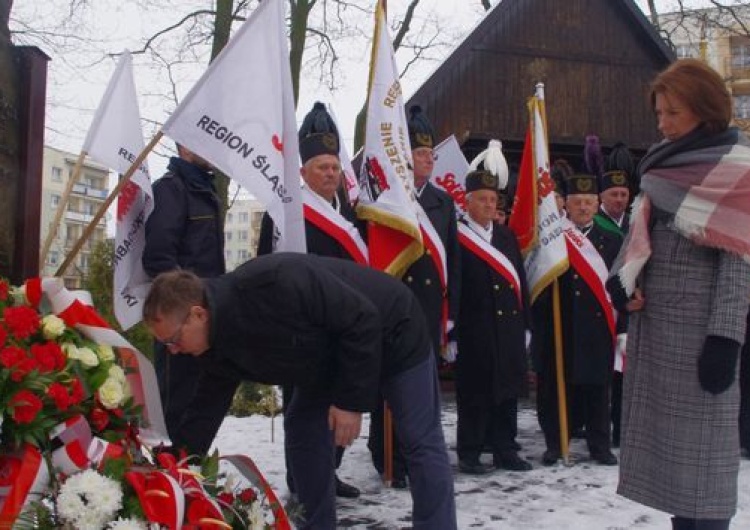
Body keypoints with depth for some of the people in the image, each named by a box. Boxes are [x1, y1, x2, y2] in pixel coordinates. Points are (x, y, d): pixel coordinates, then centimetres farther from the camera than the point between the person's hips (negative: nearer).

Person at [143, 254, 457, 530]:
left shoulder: (272, 283, -38)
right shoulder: (222, 347, -10)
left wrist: (351, 400, -25)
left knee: (420, 442, -5)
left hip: (392, 335, -8)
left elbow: (361, 321, -31)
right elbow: (204, 414, -1)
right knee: (302, 429, 6)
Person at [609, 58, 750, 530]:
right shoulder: (664, 162, 15)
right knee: (665, 436, 12)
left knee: (701, 443, -2)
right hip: (652, 320, 7)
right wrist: (621, 280, -6)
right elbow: (641, 230, 14)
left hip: (699, 325, -7)